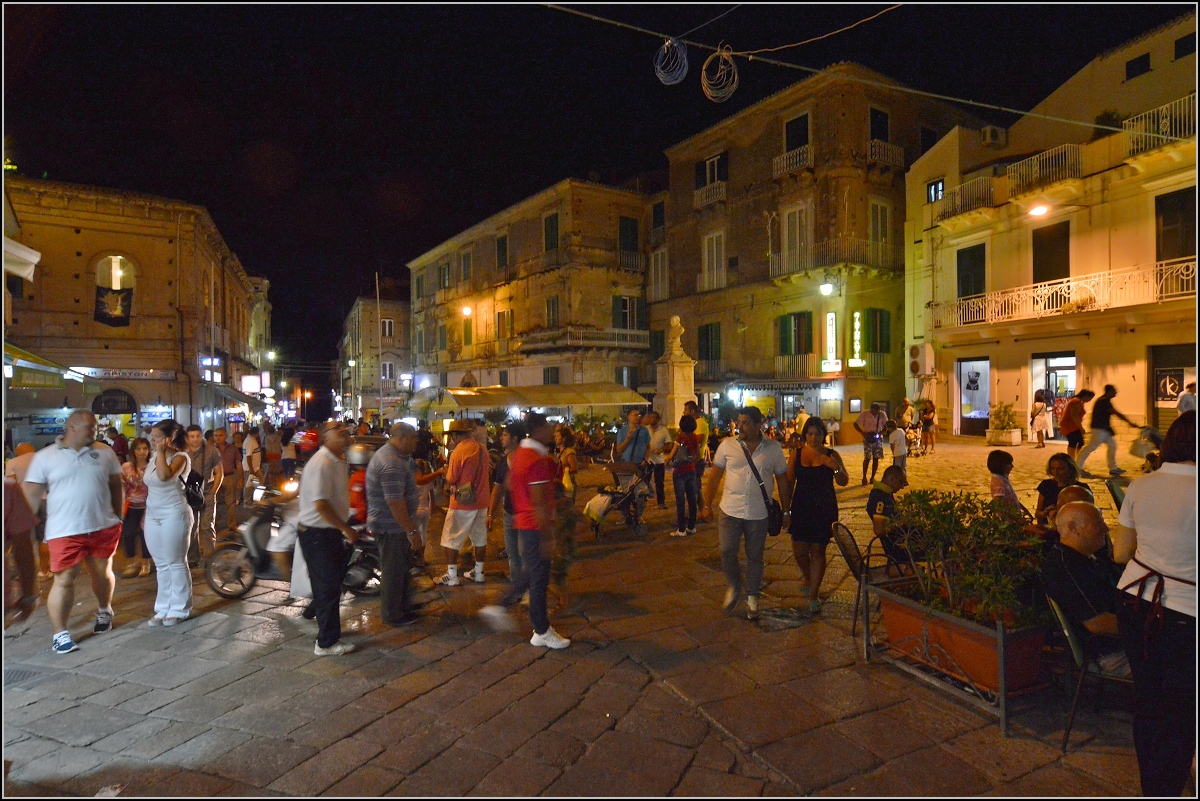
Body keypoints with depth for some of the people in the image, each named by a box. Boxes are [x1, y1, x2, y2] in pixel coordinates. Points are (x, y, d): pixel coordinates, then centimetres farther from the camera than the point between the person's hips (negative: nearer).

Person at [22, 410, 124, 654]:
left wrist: (118, 516, 11)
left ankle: (104, 611, 40)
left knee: (103, 573, 15)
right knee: (64, 580, -2)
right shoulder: (45, 457, -1)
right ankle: (60, 633, 9)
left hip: (104, 527, 3)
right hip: (65, 531, -3)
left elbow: (116, 486, 12)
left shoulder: (105, 453, 6)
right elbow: (31, 495, -1)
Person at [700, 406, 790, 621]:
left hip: (759, 514, 0)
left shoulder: (773, 449, -4)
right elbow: (714, 477, 2)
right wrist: (707, 505, 1)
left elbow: (783, 481, 4)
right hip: (730, 511, 0)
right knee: (727, 552, -2)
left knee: (755, 557, 12)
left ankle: (752, 597, 32)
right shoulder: (727, 445, -5)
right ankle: (734, 586, 27)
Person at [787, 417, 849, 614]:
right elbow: (789, 483, 4)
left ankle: (814, 595, 15)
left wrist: (835, 467, -28)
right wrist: (787, 510, 3)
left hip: (824, 509, -1)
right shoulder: (797, 454, 0)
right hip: (801, 508, 2)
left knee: (817, 551, 2)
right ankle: (807, 577, 39)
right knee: (799, 550, 6)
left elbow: (844, 482, -8)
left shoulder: (831, 455, -3)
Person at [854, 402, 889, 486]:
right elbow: (855, 424, -9)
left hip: (878, 438, 3)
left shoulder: (882, 414, -5)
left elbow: (886, 425, 2)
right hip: (868, 438, -3)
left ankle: (872, 477, 16)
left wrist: (881, 432, -16)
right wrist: (863, 433, -21)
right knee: (867, 458, -6)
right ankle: (864, 478, 6)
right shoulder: (865, 414, -12)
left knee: (876, 458, 3)